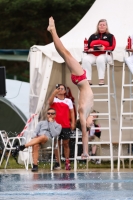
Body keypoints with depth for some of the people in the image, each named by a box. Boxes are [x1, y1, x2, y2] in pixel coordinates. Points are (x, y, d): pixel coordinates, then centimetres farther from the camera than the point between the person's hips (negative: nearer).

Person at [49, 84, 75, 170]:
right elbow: (50, 101, -17)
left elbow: (72, 112, 10)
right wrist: (54, 93, -32)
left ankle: (67, 162, 6)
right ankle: (57, 162, 3)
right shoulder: (54, 99, 6)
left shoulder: (68, 101, 11)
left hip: (66, 126, 1)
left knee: (66, 144, 3)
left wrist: (73, 123, -1)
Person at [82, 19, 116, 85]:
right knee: (85, 59, -31)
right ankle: (88, 80, -37)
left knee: (100, 59, -40)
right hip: (92, 55, 3)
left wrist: (105, 48, -19)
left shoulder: (110, 36, 14)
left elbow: (112, 47, 0)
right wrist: (89, 49, -8)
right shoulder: (93, 36, 24)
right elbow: (87, 46, 16)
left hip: (105, 55, -3)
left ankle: (101, 79, -39)